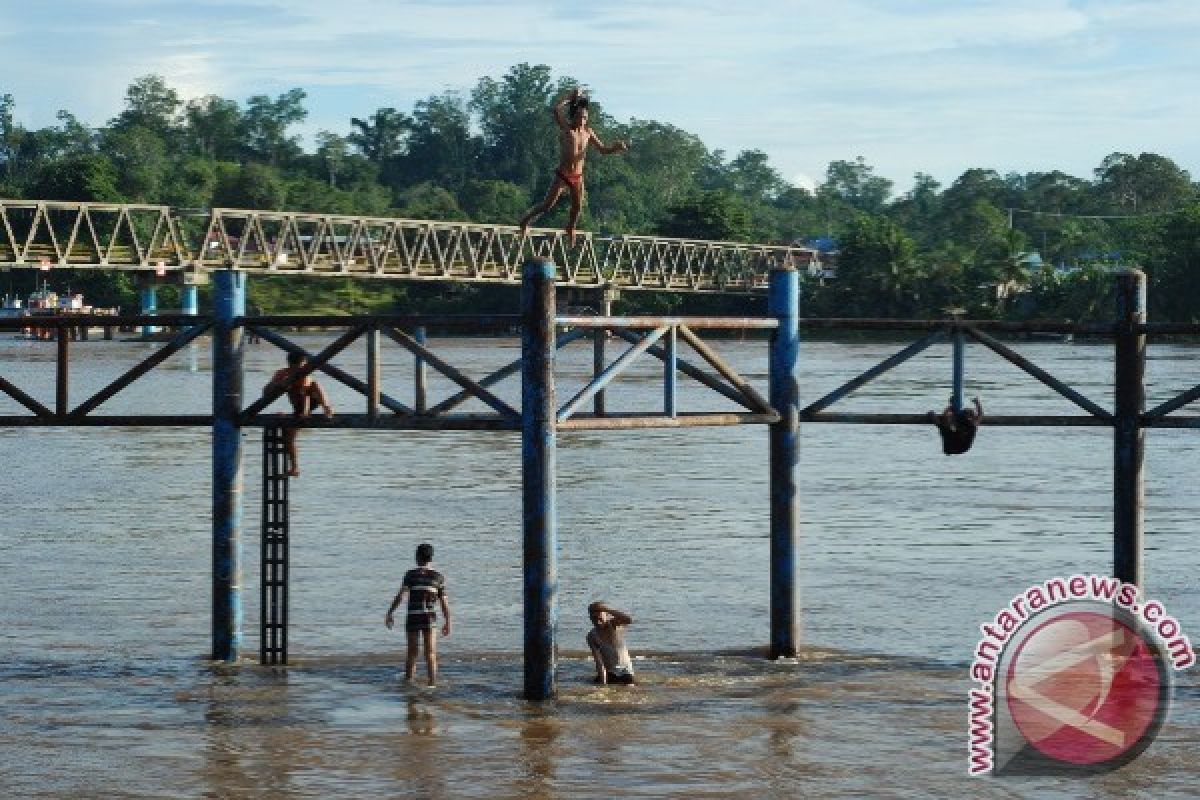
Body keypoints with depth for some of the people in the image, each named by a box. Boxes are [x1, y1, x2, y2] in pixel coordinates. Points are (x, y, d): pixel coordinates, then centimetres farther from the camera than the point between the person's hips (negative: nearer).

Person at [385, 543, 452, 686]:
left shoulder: (411, 574, 0)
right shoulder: (439, 577, 4)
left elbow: (401, 595, -10)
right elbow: (444, 602, 4)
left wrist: (390, 613, -9)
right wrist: (447, 622, 11)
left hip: (413, 618, 0)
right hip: (430, 618, 0)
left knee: (412, 653, 12)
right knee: (430, 654, 0)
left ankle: (408, 680, 17)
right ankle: (432, 683, -9)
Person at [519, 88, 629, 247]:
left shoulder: (588, 133, 5)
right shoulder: (565, 129, -8)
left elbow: (603, 149, 13)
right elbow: (556, 107, -23)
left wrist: (616, 147, -5)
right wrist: (571, 95, -16)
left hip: (578, 176, 4)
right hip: (562, 175, -4)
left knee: (577, 207, 5)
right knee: (548, 205, -6)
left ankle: (570, 230, 29)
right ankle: (526, 220, 15)